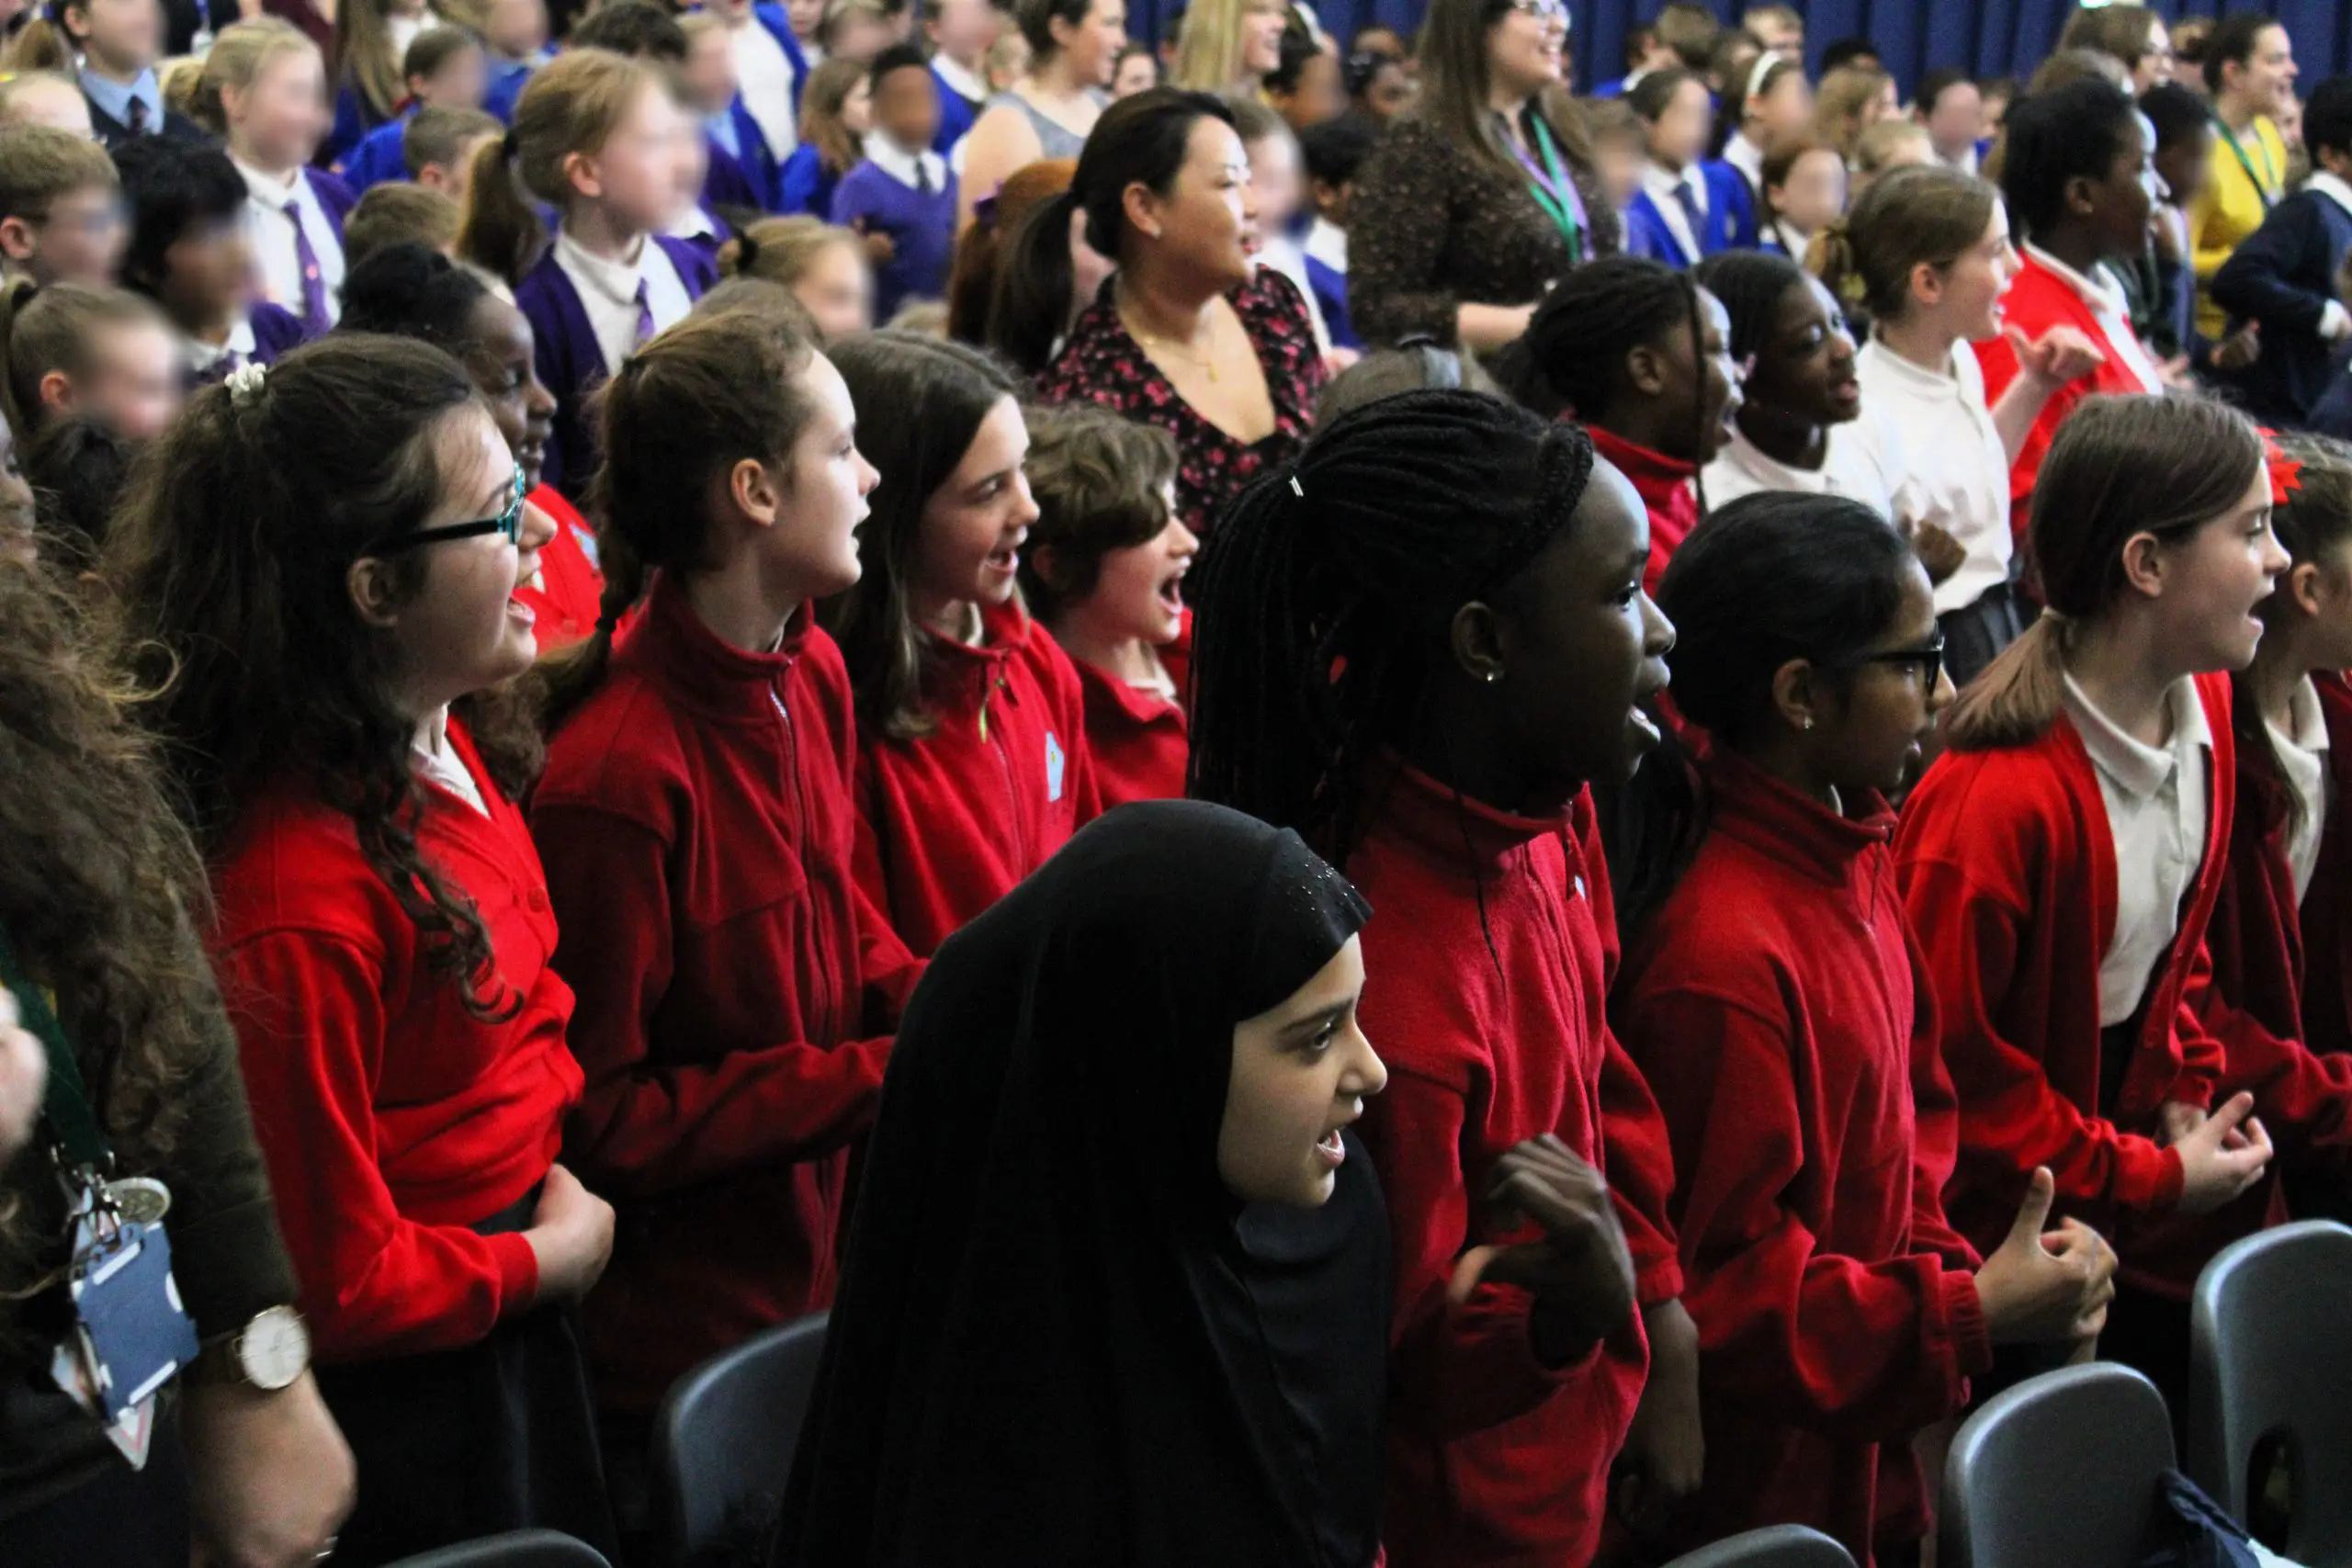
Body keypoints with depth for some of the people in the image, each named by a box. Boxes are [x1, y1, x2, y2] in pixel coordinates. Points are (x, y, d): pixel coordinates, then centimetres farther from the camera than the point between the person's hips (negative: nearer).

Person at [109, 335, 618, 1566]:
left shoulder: (440, 746, -2)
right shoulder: (302, 899, -30)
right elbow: (337, 1283, -24)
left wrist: (544, 1174, 3)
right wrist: (548, 1255, -11)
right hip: (403, 1411, -9)